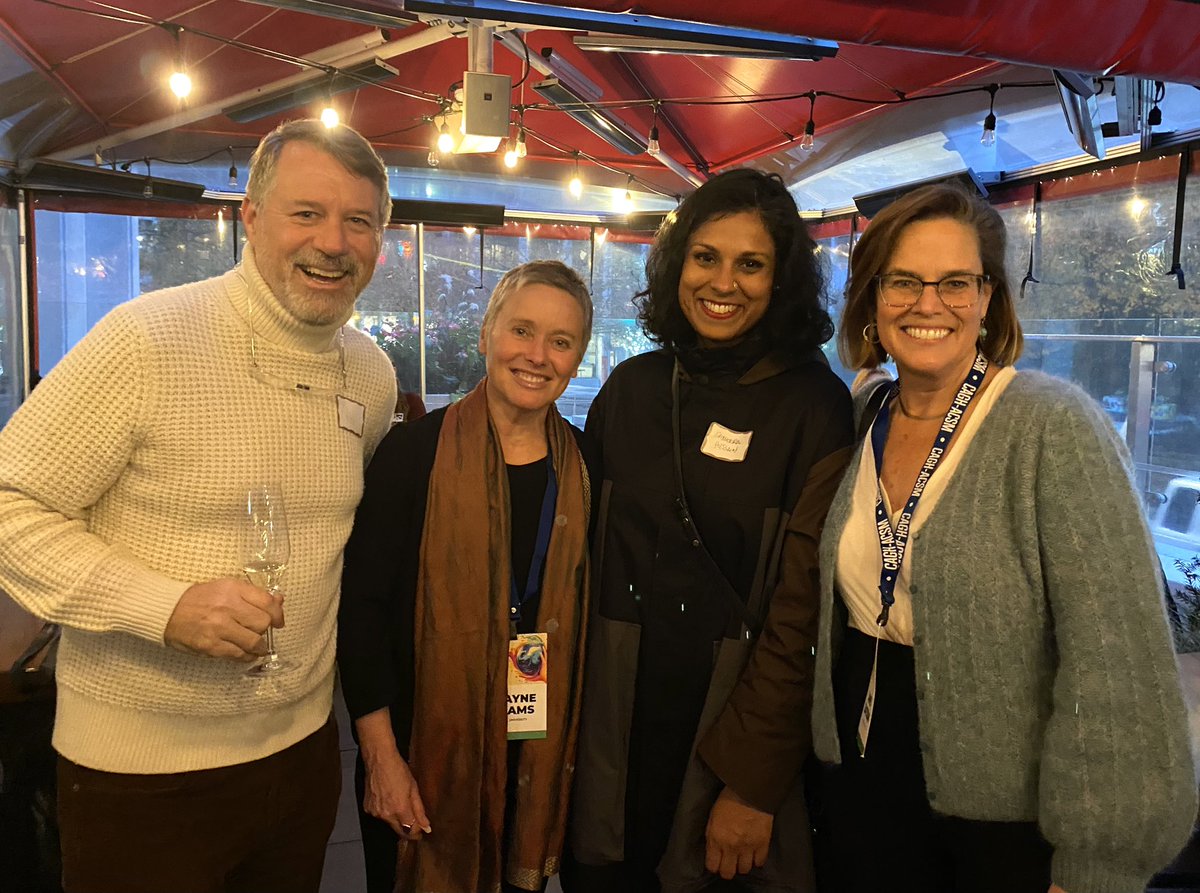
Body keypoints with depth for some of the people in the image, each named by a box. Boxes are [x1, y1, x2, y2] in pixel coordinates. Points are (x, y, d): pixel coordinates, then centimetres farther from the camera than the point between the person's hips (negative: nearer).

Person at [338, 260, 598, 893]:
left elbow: (587, 609, 7)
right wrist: (381, 757, -13)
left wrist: (581, 744, 6)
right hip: (423, 750, -3)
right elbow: (362, 606, -11)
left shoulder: (583, 466, 0)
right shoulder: (415, 451, -12)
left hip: (539, 756, 4)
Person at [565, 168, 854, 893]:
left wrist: (752, 783, -13)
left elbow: (802, 609, -12)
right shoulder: (631, 388, 1)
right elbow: (591, 553, 6)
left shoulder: (814, 407, -10)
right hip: (617, 720, 3)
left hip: (736, 718, -3)